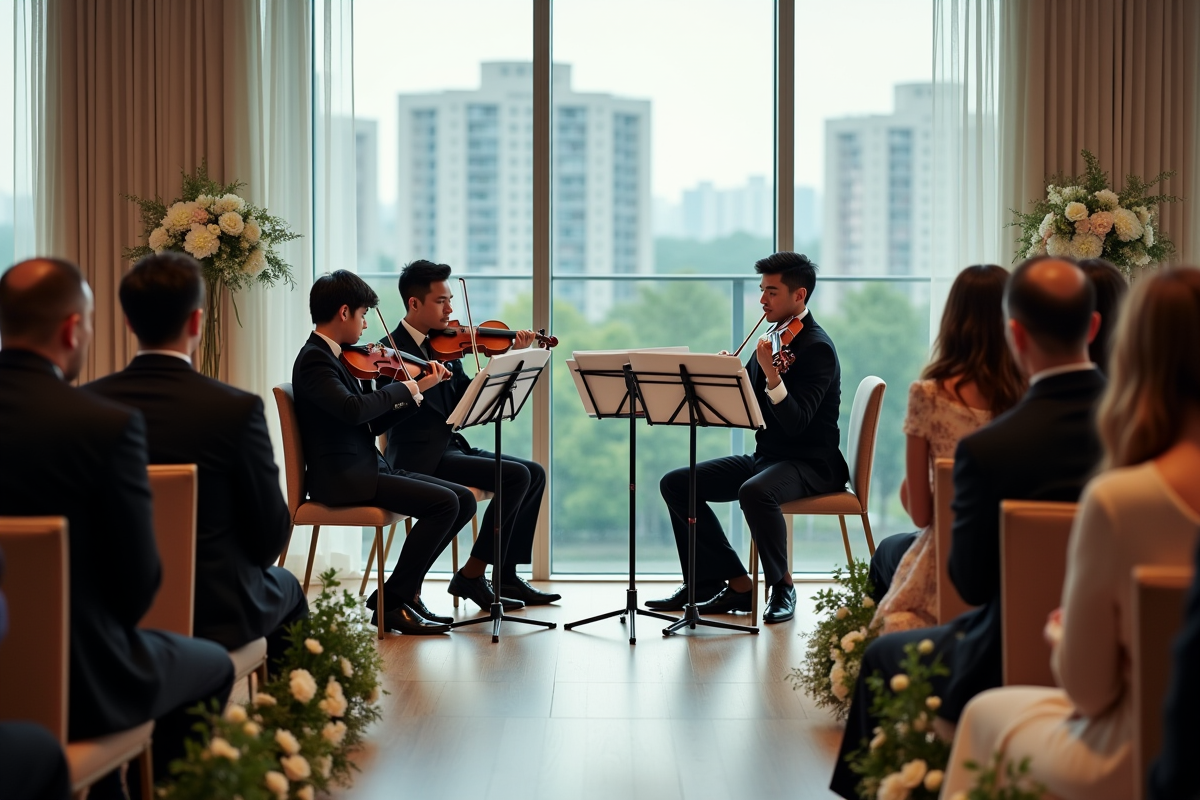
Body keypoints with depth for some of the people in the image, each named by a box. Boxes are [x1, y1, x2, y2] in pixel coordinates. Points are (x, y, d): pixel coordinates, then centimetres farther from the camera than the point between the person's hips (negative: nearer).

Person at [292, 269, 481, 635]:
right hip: (341, 479, -10)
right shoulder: (314, 359, -13)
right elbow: (353, 409, -31)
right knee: (444, 502, -22)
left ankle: (407, 591, 5)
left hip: (367, 469, 10)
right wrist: (407, 388, -16)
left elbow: (373, 423, 17)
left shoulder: (333, 357, 18)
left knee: (464, 500, 3)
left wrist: (419, 388, 8)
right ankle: (392, 601, -12)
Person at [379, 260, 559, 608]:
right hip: (421, 458, -9)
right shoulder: (392, 349, -11)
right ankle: (471, 575, -9)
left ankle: (506, 574, 7)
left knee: (535, 473, 5)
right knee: (516, 476, -18)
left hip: (449, 447, 9)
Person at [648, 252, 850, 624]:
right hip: (765, 456, 9)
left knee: (755, 491, -39)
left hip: (811, 464, -9)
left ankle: (782, 586, -16)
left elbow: (795, 422, -25)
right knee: (677, 483, -3)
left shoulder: (816, 348, -14)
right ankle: (735, 583, 0)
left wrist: (771, 375, -38)